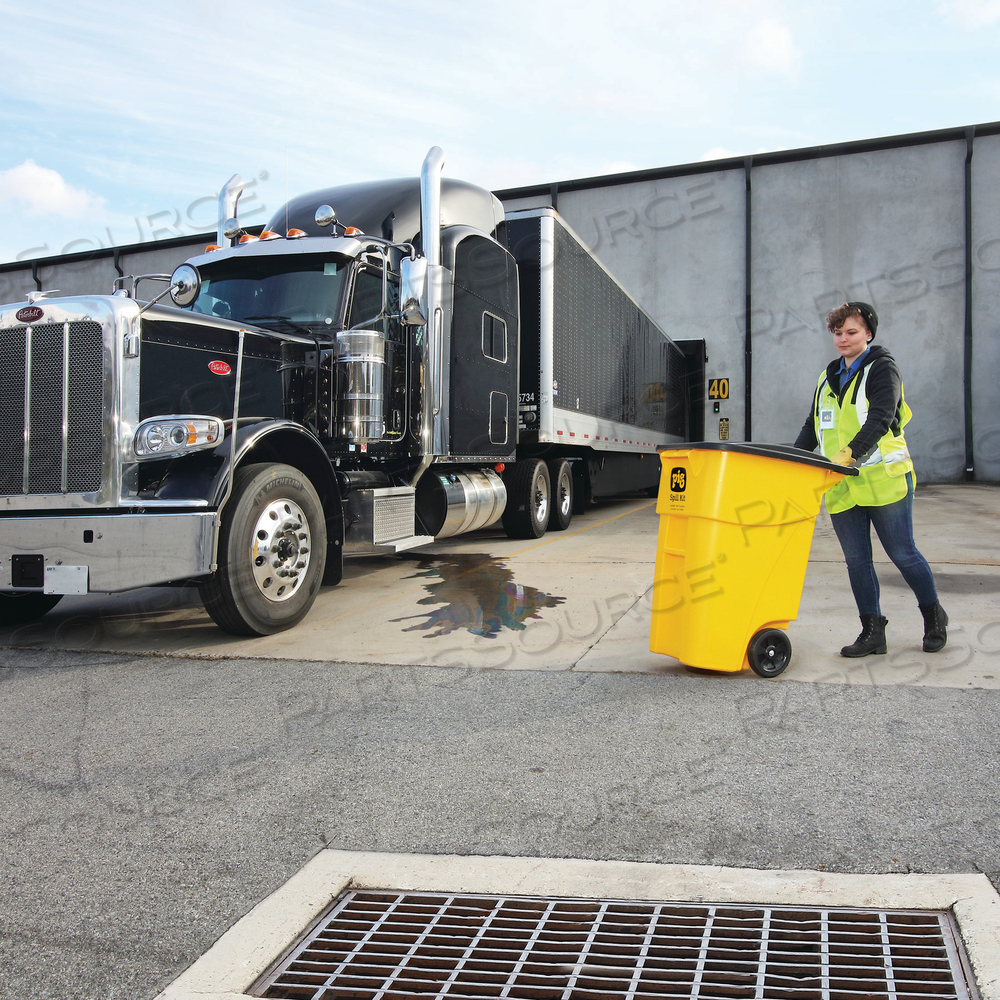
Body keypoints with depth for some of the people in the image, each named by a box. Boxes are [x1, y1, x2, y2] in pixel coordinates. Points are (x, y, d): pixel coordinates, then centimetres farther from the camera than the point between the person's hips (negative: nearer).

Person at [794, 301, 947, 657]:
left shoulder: (882, 368, -2)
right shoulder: (828, 376, 17)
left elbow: (879, 419, -17)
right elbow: (812, 427, 20)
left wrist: (849, 452, -31)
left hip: (883, 478, -5)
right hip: (842, 485, 6)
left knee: (902, 553, 2)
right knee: (856, 560, 5)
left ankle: (934, 617, 24)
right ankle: (872, 631, 13)